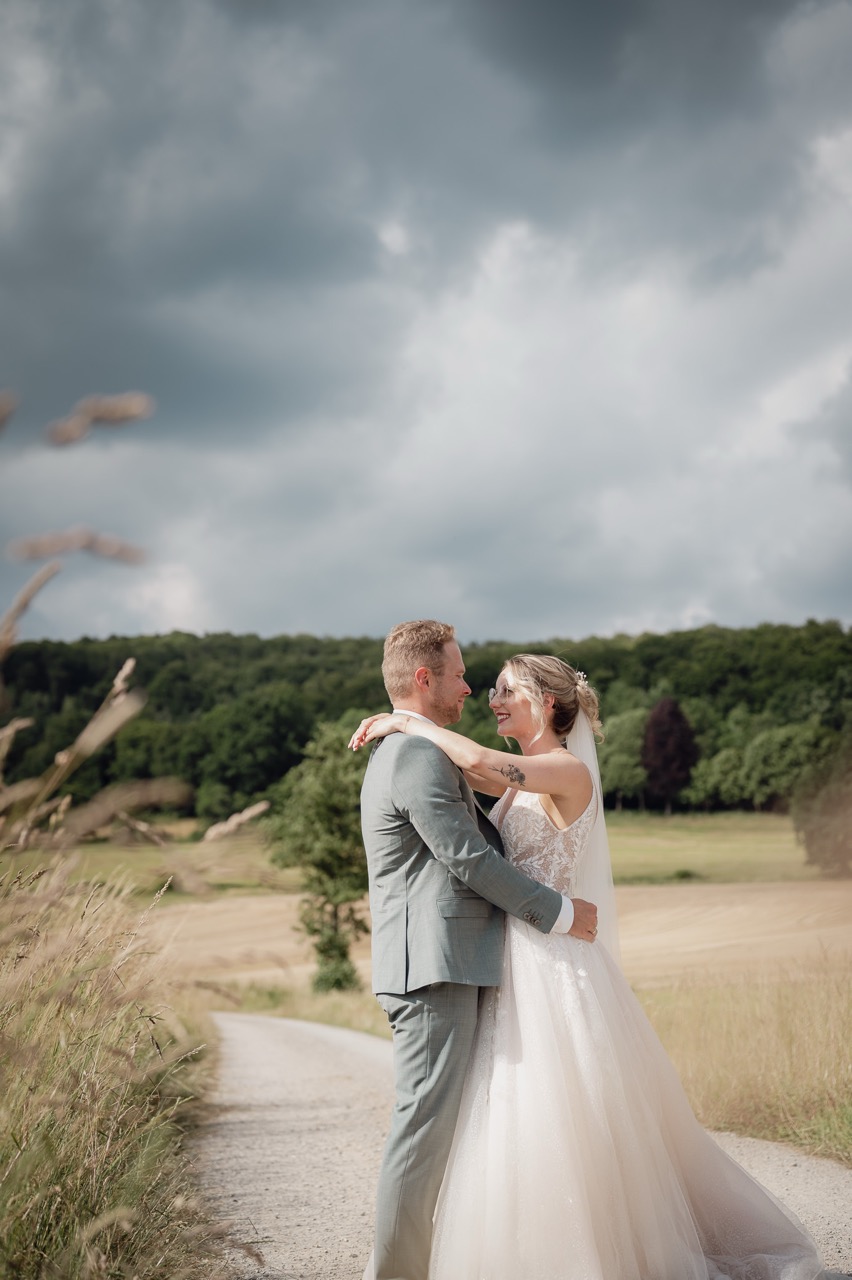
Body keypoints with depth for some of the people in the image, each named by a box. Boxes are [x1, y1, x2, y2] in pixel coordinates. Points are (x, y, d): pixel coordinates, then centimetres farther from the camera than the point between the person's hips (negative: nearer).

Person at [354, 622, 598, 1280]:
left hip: (440, 967, 11)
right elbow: (467, 858, -16)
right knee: (427, 1122, -7)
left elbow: (480, 836, 24)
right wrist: (559, 911, -8)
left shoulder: (397, 753, 22)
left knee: (440, 1121, 13)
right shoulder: (420, 756, -12)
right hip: (435, 966, -11)